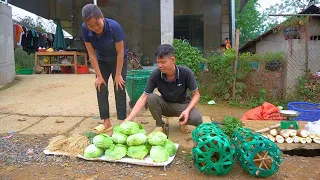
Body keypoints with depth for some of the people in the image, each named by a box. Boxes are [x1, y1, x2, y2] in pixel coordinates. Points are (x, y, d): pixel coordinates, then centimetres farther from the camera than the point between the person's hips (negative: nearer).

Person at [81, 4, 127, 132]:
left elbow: (120, 52, -25)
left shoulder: (114, 26, -33)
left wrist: (118, 75, -20)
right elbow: (91, 53, -17)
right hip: (101, 61, 3)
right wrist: (99, 75, -16)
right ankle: (106, 122, 10)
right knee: (101, 90, 0)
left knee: (119, 90, -5)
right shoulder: (85, 29, -25)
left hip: (118, 60, -3)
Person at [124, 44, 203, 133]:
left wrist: (187, 110, -32)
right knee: (151, 98, -31)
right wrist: (129, 118, -30)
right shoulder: (155, 74, -23)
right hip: (165, 104, 1)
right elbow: (144, 97, -21)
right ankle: (160, 125, -4)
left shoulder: (186, 72, -25)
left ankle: (183, 122, 6)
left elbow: (196, 94, -14)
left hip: (182, 104, -1)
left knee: (197, 119, -31)